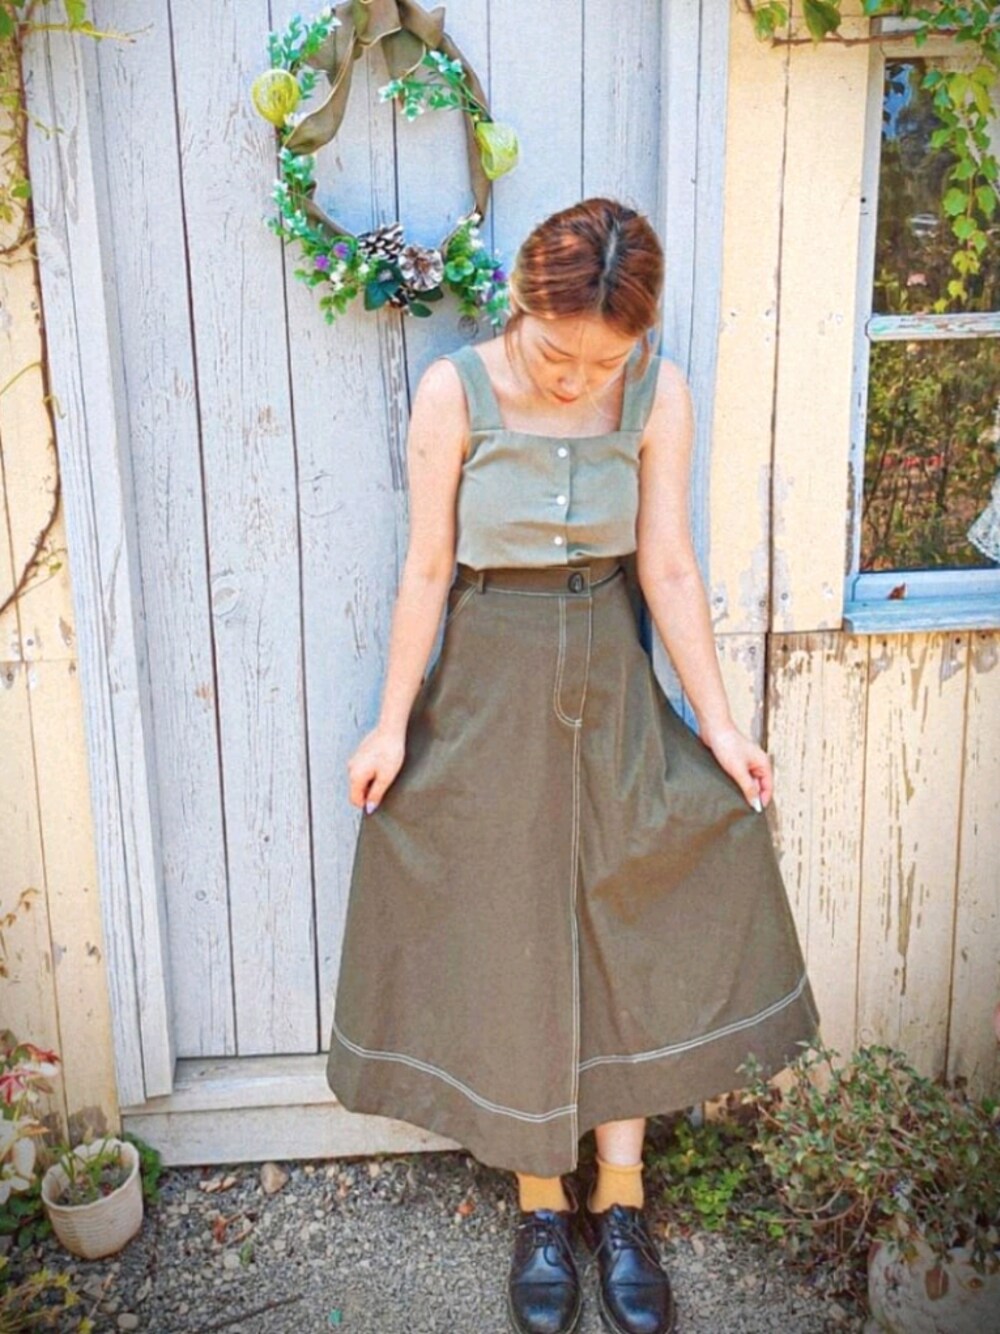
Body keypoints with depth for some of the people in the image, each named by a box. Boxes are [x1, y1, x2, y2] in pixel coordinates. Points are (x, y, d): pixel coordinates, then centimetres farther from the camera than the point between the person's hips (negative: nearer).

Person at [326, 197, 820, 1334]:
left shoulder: (659, 395, -7)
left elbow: (669, 571, -3)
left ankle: (617, 1202, 26)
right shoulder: (455, 391, -13)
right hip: (489, 690, -2)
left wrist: (718, 726, -2)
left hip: (612, 685, 2)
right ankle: (542, 1206, 26)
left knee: (632, 938, 6)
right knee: (505, 944, 7)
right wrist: (393, 725, -5)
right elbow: (426, 571, -9)